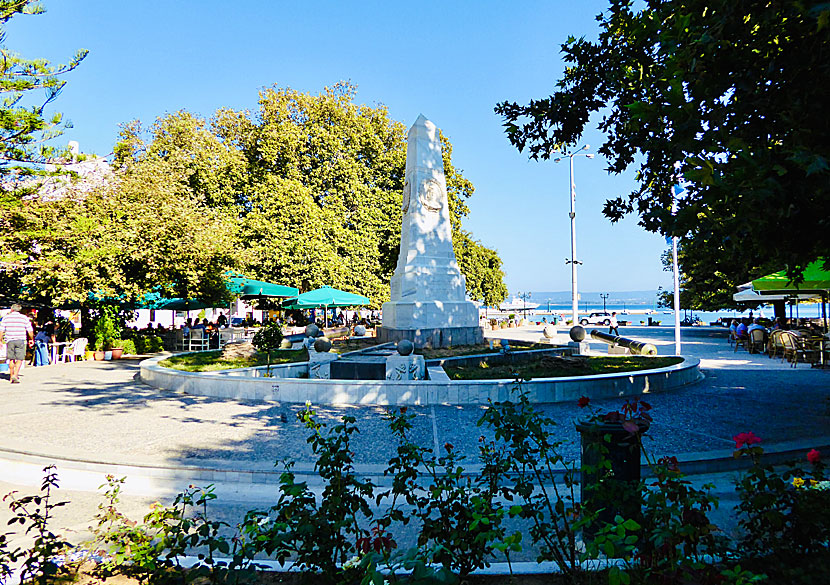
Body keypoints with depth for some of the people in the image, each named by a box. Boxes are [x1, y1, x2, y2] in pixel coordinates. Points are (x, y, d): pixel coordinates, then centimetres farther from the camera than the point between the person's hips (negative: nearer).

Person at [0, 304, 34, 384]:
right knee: (19, 359, -2)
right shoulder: (24, 318, 1)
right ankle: (15, 375, -16)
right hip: (20, 341, -2)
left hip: (9, 340, 2)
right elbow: (30, 331, 2)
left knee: (11, 359, 12)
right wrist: (32, 340, 14)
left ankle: (11, 376, 20)